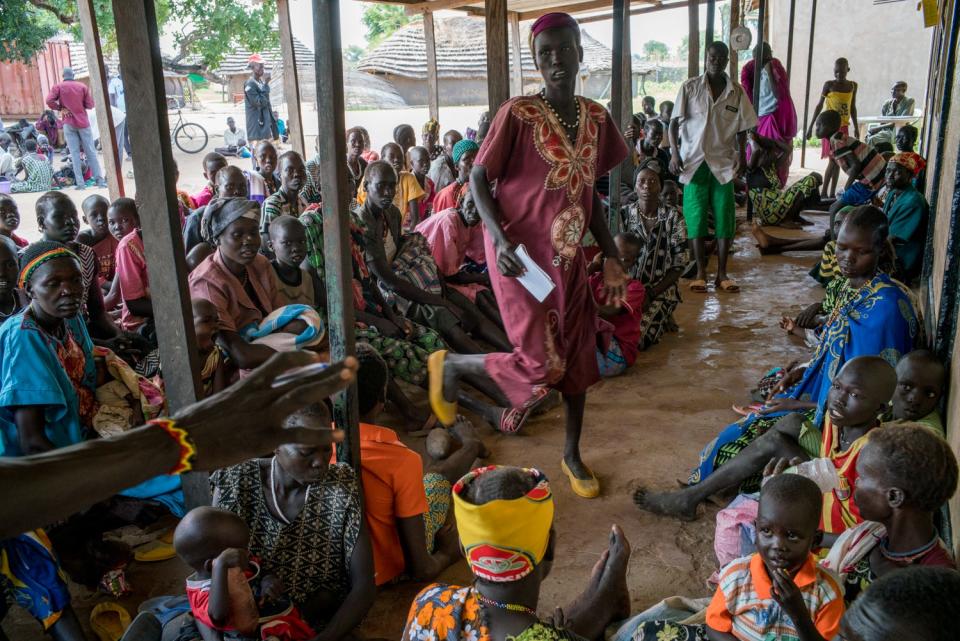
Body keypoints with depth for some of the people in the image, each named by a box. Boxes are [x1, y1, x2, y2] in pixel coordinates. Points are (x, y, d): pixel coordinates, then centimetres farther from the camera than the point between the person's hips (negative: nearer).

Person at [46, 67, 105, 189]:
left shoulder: (58, 87, 0)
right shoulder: (83, 86, 1)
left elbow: (49, 101, -13)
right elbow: (90, 105, 0)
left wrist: (60, 108, 2)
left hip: (69, 123, 0)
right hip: (83, 122, 0)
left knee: (74, 153, 1)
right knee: (90, 151, 3)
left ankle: (80, 183, -5)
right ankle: (100, 180, -1)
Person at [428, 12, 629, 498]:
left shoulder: (595, 117, 6)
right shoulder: (517, 114, -13)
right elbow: (478, 179, -8)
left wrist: (612, 256, 11)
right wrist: (500, 238, -23)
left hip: (570, 256, 6)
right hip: (522, 255, -6)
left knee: (577, 356, 11)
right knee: (540, 367, -7)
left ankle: (572, 454, 32)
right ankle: (450, 364, 19)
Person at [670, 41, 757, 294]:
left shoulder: (736, 92, 6)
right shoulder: (690, 87, 0)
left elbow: (741, 129, 10)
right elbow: (674, 122, -1)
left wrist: (741, 155, -2)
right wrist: (675, 152, -11)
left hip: (723, 162, 2)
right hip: (694, 161, -2)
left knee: (725, 216, 0)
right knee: (696, 216, -1)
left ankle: (722, 273, 7)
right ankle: (700, 273, 7)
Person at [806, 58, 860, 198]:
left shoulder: (853, 86, 7)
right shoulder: (829, 85, -5)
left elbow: (852, 108, 15)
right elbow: (819, 106, -2)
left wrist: (856, 127, 15)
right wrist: (810, 127, -4)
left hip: (843, 127, 5)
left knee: (837, 160, 5)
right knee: (833, 159, -12)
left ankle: (832, 193, 9)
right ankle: (824, 192, -7)